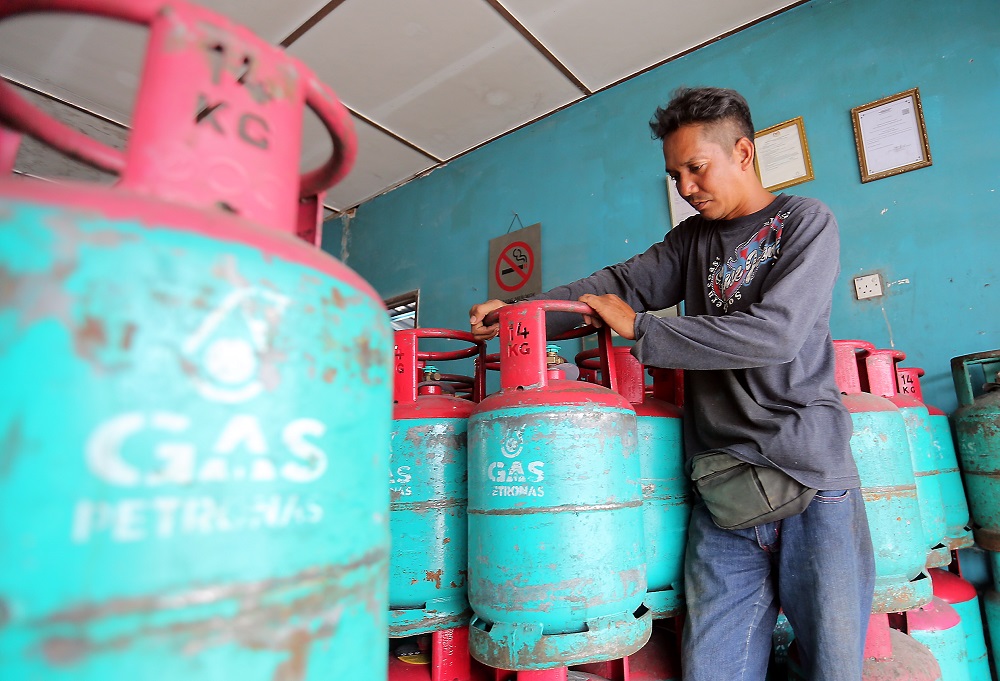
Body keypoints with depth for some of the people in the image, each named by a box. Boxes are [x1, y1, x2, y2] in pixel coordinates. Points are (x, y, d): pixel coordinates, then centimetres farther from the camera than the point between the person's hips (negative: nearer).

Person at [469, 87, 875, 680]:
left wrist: (639, 329, -11)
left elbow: (774, 332, -15)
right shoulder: (693, 238, 17)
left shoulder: (805, 221, 0)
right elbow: (621, 283, 8)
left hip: (811, 476, -3)